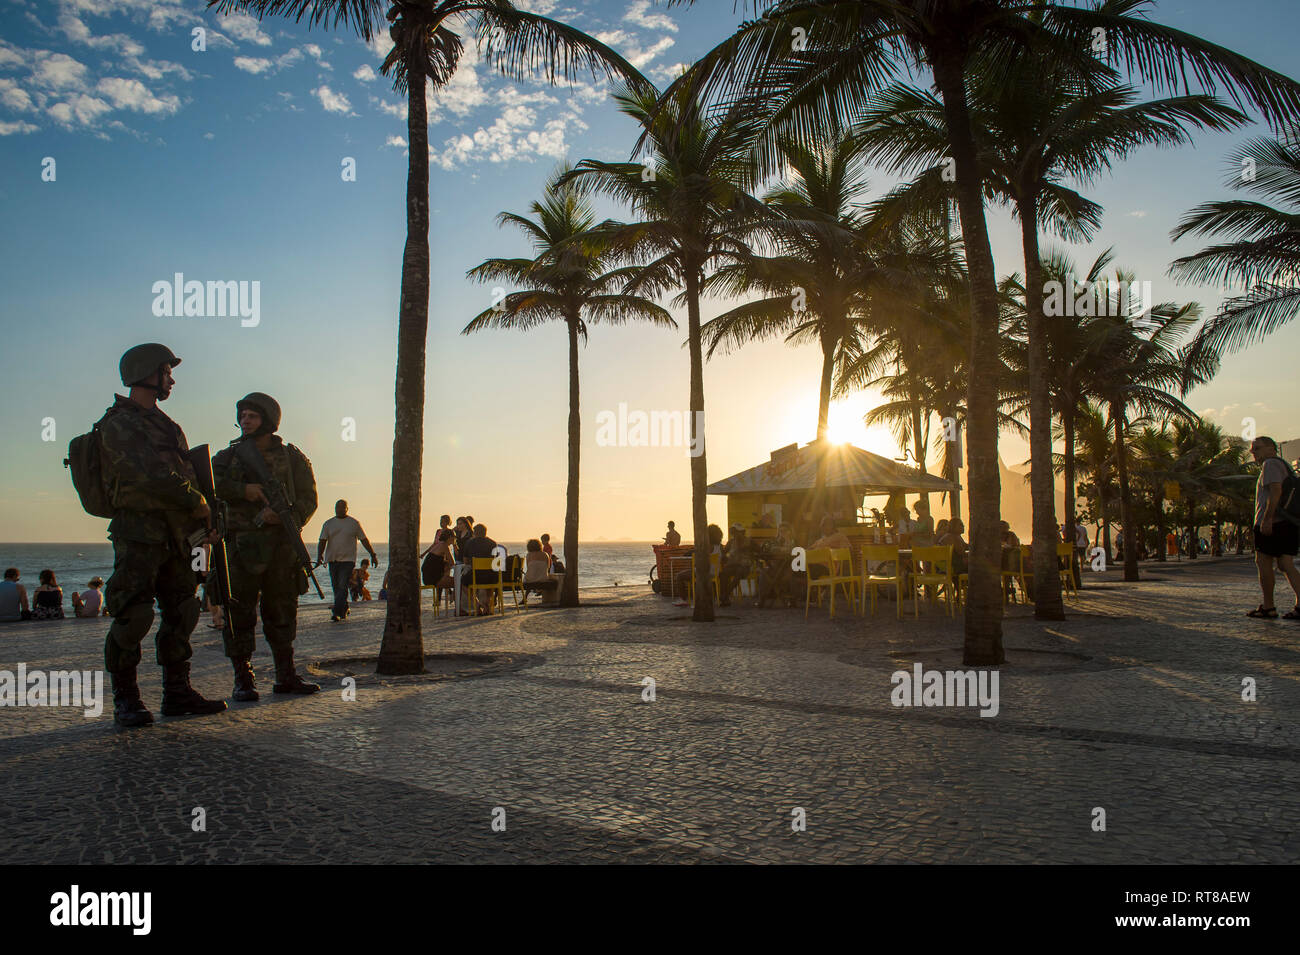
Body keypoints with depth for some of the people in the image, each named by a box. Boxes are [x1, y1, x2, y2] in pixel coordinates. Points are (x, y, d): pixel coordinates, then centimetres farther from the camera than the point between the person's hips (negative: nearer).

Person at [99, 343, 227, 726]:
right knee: (133, 616, -8)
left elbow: (186, 473, 23)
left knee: (182, 613, 8)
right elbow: (152, 476, -19)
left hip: (174, 534, 8)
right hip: (139, 533, -8)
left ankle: (177, 694, 16)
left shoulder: (165, 424, 21)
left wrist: (206, 521, 13)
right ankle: (126, 701, 3)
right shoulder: (119, 424, -7)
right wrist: (198, 503, -9)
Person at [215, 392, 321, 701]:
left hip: (281, 545, 0)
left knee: (282, 612, 6)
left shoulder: (292, 458, 9)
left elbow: (307, 499, 1)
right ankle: (243, 680, 6)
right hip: (241, 545, 0)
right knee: (239, 613, -2)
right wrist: (244, 489, -16)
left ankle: (286, 676, 15)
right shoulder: (228, 456, 13)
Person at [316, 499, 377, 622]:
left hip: (348, 560, -3)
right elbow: (322, 541, 3)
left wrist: (373, 555, 11)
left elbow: (364, 540, 11)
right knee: (336, 587, 7)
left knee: (343, 586, -15)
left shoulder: (354, 523, 5)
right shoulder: (328, 524, 9)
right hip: (332, 560, 3)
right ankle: (344, 610, 21)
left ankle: (336, 611, -21)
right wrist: (319, 555, -14)